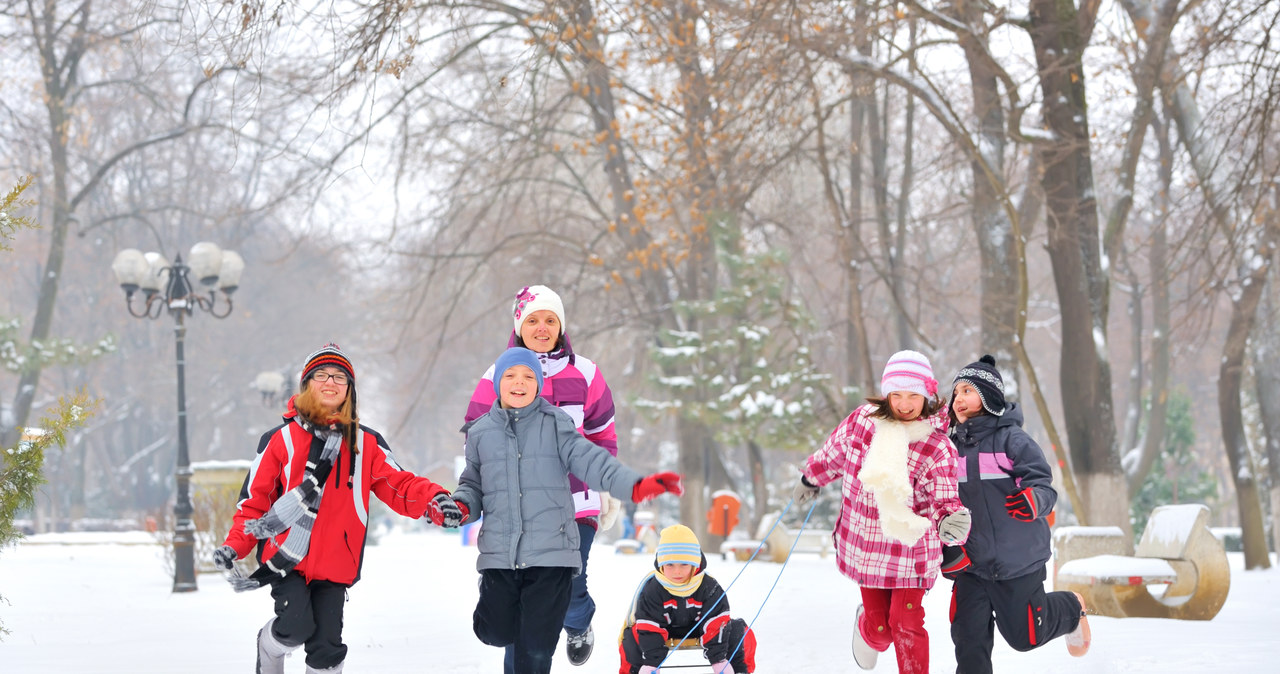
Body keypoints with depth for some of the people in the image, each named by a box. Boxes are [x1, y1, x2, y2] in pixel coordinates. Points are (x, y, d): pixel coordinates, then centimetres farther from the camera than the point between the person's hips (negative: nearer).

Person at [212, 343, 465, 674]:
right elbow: (255, 498, 4)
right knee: (297, 626, -18)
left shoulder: (366, 444, 9)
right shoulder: (281, 439, 2)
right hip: (287, 559, -2)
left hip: (334, 565, 2)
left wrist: (434, 500, -19)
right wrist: (235, 546, -8)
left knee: (327, 646, -1)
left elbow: (399, 485, 2)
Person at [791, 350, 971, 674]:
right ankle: (866, 628, 43)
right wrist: (811, 479, 30)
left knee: (906, 623, -8)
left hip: (911, 549, -2)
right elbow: (834, 452, 13)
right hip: (865, 547, 2)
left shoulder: (938, 448, -16)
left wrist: (949, 521, -39)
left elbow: (945, 501, -15)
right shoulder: (862, 420, -7)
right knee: (880, 629, 6)